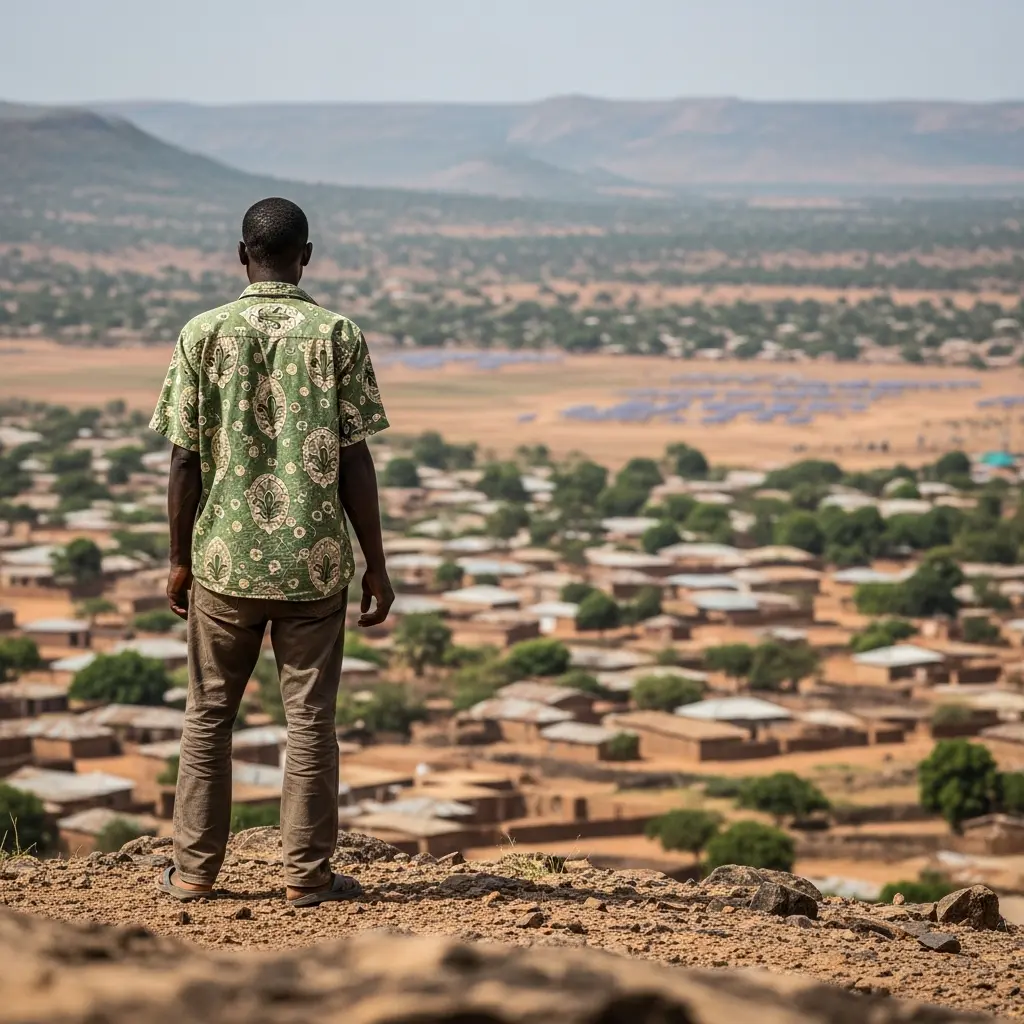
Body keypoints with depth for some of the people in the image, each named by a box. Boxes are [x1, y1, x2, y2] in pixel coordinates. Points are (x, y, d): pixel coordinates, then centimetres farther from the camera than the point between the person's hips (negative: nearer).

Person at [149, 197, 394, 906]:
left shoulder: (203, 335, -2)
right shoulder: (339, 336, -4)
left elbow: (185, 460, -2)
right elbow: (355, 463, -5)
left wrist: (180, 560, 8)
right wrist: (376, 566, 2)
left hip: (225, 559, 1)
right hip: (315, 561, -1)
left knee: (209, 715, 12)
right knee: (311, 719, 6)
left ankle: (195, 870, 16)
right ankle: (308, 875, 9)